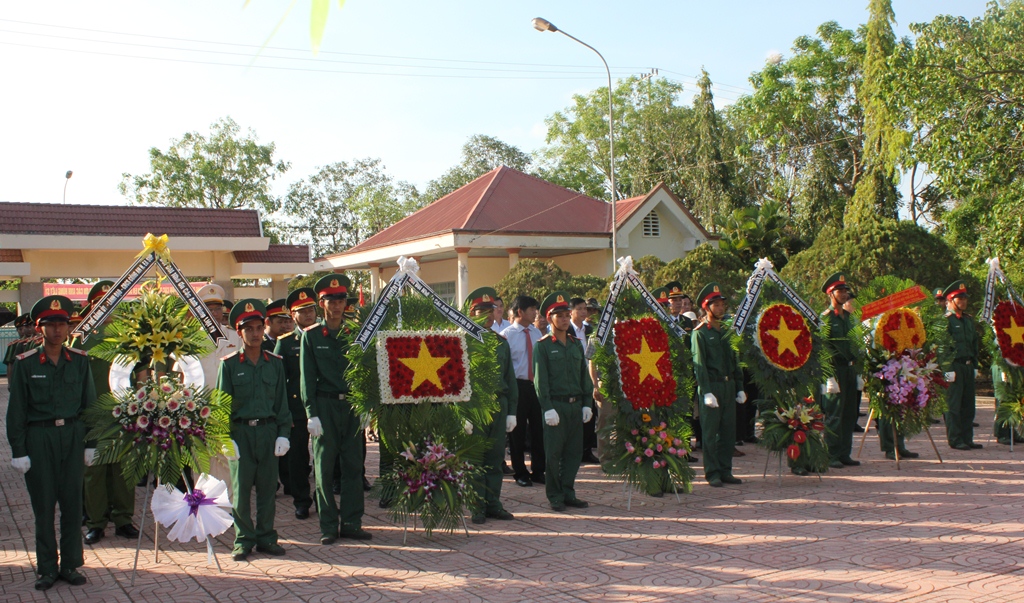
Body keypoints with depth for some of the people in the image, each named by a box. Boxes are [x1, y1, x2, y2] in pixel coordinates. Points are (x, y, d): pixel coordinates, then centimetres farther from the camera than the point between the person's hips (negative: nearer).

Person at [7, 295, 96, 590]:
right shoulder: (24, 363, -4)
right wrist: (18, 451, -4)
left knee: (72, 502, 7)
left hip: (72, 436, 2)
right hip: (38, 437, -2)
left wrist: (90, 444, 6)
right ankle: (47, 568, 16)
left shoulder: (80, 360, 3)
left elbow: (89, 403, 8)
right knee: (43, 505, 5)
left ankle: (71, 565, 18)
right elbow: (16, 410, -1)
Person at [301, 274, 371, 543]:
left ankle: (351, 523, 12)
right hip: (325, 406, -3)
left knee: (353, 466, 4)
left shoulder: (354, 334, 9)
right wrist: (312, 414, -9)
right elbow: (307, 378, -2)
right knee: (325, 467, 2)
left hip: (352, 405, 3)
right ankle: (329, 526, 10)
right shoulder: (311, 336, 1)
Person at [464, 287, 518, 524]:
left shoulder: (501, 342, 13)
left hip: (499, 404, 5)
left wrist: (511, 411, 9)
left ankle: (493, 503, 18)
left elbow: (510, 378, 15)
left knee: (496, 457, 9)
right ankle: (477, 507, 9)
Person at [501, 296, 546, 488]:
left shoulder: (537, 333, 7)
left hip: (537, 384, 4)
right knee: (518, 431, 6)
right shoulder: (507, 335, -8)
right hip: (518, 385, -4)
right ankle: (520, 473, 19)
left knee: (538, 429, 10)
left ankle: (538, 471, 22)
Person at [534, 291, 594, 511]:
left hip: (576, 405, 5)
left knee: (574, 451, 7)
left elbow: (584, 375, 15)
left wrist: (587, 403, 7)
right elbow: (540, 379, -8)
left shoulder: (576, 344, 14)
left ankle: (568, 493, 18)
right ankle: (555, 496, 10)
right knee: (554, 453, 0)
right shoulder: (542, 346, -3)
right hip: (555, 405, -5)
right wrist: (548, 408, -15)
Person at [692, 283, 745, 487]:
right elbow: (699, 363, -10)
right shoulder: (699, 333, -4)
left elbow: (735, 361, 19)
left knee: (729, 431, 8)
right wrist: (707, 392, -17)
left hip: (729, 386, 6)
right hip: (711, 386, -6)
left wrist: (739, 387, 12)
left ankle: (725, 471, 17)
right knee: (710, 432, -2)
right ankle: (712, 473, 4)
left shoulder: (727, 331, 16)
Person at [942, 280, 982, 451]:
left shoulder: (969, 319, 16)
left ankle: (967, 438, 17)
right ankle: (955, 439, 3)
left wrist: (975, 365, 15)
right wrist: (947, 369, -17)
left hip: (968, 365, 8)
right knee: (954, 405, -3)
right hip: (954, 367, -8)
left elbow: (975, 343, 21)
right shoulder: (945, 320, -9)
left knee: (968, 404, 10)